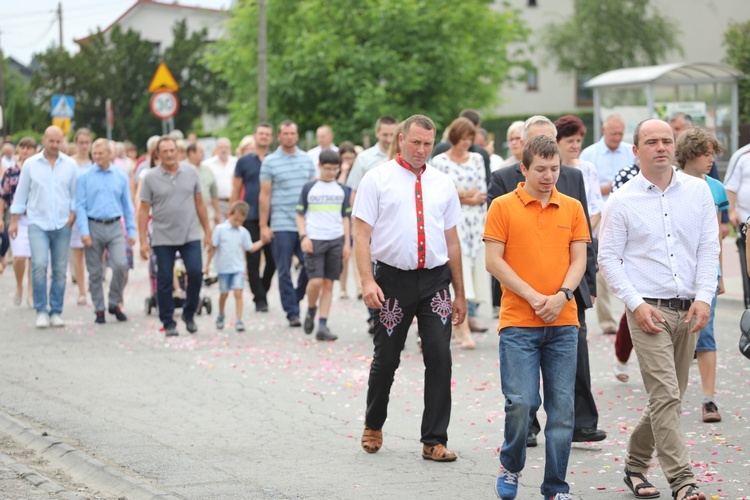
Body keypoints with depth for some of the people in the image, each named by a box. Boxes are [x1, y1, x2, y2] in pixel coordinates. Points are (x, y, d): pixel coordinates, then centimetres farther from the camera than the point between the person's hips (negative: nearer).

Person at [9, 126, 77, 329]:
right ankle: (41, 311, -8)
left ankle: (56, 312, 11)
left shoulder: (70, 165, 6)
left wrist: (73, 214, -5)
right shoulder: (30, 164, 4)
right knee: (39, 264, -16)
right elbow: (21, 194, 8)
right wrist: (14, 221, 5)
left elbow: (76, 194, 10)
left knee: (60, 270, 2)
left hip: (62, 224, 2)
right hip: (38, 223, -1)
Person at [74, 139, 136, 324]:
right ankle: (99, 310, 14)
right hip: (93, 227, -1)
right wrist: (84, 231, -10)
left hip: (115, 227, 1)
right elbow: (80, 206, -1)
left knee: (120, 265, -14)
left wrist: (131, 231, 7)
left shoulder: (121, 177, 7)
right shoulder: (85, 178, 2)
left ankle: (114, 303, 5)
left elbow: (127, 206, 11)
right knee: (95, 272, 3)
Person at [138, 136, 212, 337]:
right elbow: (144, 210, -1)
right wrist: (143, 240, -6)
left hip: (190, 236, 1)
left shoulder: (191, 173, 6)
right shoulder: (150, 178, 0)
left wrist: (207, 230, 10)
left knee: (195, 272, -9)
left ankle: (189, 314, 12)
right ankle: (168, 323, 11)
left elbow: (199, 203, 12)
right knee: (164, 280, 1)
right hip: (163, 238, -1)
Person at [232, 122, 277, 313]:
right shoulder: (244, 161, 5)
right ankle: (260, 299, 5)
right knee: (253, 260, -2)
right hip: (250, 218, -1)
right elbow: (236, 191, 7)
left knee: (272, 259, 2)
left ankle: (261, 293, 21)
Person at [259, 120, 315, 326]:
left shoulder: (307, 159, 10)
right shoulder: (270, 161, 1)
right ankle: (292, 312, 7)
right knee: (285, 271, 1)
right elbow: (265, 195, 1)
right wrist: (264, 226, -4)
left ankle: (296, 299, 22)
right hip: (281, 225, -3)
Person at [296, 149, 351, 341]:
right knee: (315, 281, -13)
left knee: (328, 284, 2)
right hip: (314, 240, -3)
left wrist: (346, 243, 9)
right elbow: (300, 215, 6)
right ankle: (311, 311, 15)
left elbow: (345, 217, 15)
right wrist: (303, 237, -7)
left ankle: (322, 326, 3)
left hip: (336, 240, 3)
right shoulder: (309, 188, 3)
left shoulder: (341, 190, 11)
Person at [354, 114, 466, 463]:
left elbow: (452, 241, 14)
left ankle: (435, 440, 1)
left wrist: (460, 294, 13)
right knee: (386, 359, 7)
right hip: (393, 279, -2)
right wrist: (367, 281, -17)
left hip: (436, 280, 2)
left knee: (439, 357, -6)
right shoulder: (378, 179, 0)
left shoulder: (443, 184, 10)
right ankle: (373, 426, 31)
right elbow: (361, 234, -4)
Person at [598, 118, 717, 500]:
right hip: (648, 310, -4)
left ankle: (635, 464, 28)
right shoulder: (621, 201, -1)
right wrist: (637, 304, -10)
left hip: (688, 310, 4)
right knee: (666, 397, -12)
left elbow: (709, 248, 6)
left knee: (668, 397, 10)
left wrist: (704, 298, -6)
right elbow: (608, 258, -1)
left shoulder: (698, 191, 7)